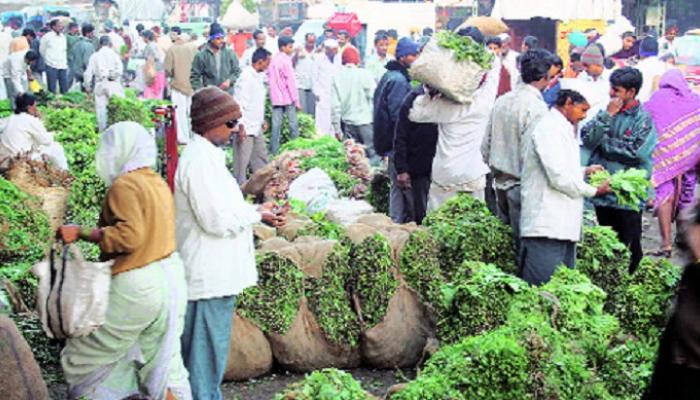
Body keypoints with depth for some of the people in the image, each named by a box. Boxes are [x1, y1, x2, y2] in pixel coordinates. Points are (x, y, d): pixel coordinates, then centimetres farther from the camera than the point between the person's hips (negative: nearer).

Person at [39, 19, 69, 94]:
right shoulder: (47, 37, -6)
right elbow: (42, 50, 3)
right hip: (52, 66, -5)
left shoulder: (63, 37, 9)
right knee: (52, 88, 0)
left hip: (63, 66, 5)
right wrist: (48, 60, 12)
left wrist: (65, 62, 14)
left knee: (65, 88, 4)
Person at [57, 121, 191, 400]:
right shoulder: (158, 182, 13)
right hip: (170, 277, 9)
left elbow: (129, 236, -23)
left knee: (83, 359, 4)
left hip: (137, 287, -9)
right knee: (164, 364, 13)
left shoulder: (125, 185, -13)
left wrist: (82, 233, -17)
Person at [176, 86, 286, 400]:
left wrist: (255, 212, 8)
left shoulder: (207, 156, 13)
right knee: (207, 349, -1)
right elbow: (217, 220, -23)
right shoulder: (199, 160, -20)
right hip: (210, 276, -10)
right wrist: (257, 214, -10)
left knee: (212, 348, 20)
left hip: (216, 272, 10)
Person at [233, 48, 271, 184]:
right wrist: (241, 126, -21)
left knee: (261, 159, 16)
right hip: (246, 127, -9)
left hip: (257, 127, 9)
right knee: (242, 162, -1)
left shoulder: (259, 76, 11)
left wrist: (263, 120, 20)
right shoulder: (246, 77, -17)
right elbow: (238, 103, -20)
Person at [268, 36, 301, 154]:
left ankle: (274, 151, 5)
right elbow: (290, 81, -12)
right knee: (293, 125, 0)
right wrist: (297, 101, -10)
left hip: (275, 98, 6)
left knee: (276, 125, 5)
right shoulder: (286, 60, -10)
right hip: (288, 98, -6)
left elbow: (269, 79, 14)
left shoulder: (273, 60, 10)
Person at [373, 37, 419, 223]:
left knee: (397, 186, 15)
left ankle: (396, 221, 21)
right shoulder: (398, 80, -18)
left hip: (390, 143, 11)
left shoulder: (390, 76, 15)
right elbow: (398, 115, -22)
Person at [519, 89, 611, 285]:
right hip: (546, 226, -11)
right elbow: (559, 177, -19)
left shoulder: (562, 129, 21)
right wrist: (594, 191, -6)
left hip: (564, 225, 11)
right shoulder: (548, 128, -12)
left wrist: (584, 172, 14)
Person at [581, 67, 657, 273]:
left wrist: (604, 142, -7)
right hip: (603, 192, 5)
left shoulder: (643, 119, -6)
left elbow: (636, 152, -18)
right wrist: (607, 116, -12)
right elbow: (587, 139, -4)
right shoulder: (607, 112, 7)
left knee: (629, 247, 4)